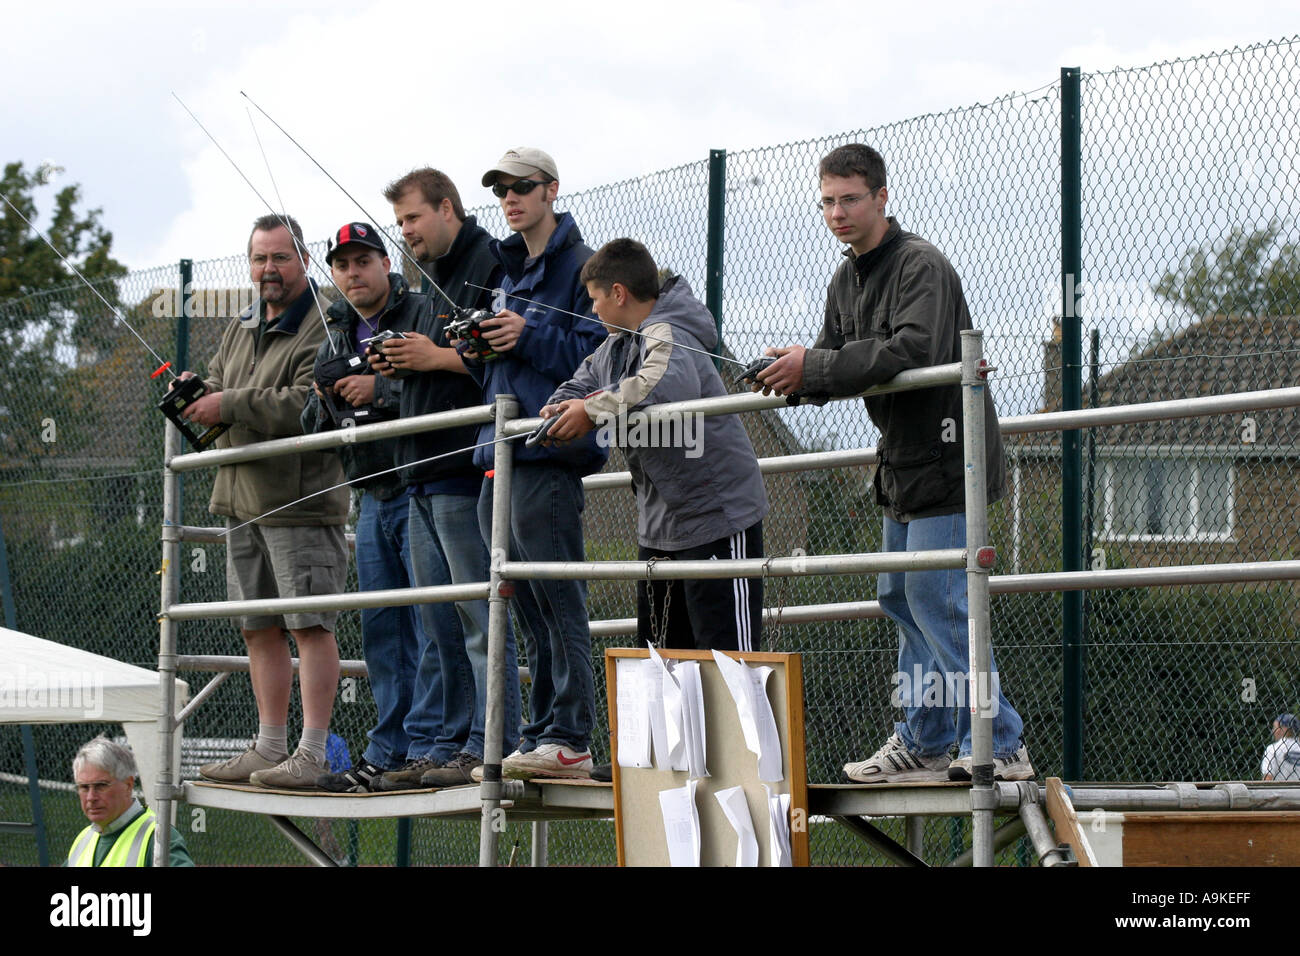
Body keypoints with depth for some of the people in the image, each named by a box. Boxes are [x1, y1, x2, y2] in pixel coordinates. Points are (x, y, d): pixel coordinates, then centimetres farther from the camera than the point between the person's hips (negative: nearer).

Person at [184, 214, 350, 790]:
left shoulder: (323, 329, -10)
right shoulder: (239, 331, 20)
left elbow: (306, 407, -21)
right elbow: (216, 391, 25)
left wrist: (229, 405, -17)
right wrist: (194, 397, 0)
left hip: (299, 500, -9)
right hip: (242, 499, 9)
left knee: (309, 624, -8)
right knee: (259, 628, 12)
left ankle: (312, 754, -8)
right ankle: (270, 747, 19)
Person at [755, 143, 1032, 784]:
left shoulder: (921, 266, -16)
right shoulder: (846, 280, 13)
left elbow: (914, 351, -30)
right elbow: (834, 362, 14)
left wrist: (813, 369, -28)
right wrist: (794, 376, -11)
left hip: (947, 460, -10)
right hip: (902, 465, 10)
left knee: (936, 601, -13)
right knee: (902, 601, 12)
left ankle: (1001, 747, -11)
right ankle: (923, 744, 18)